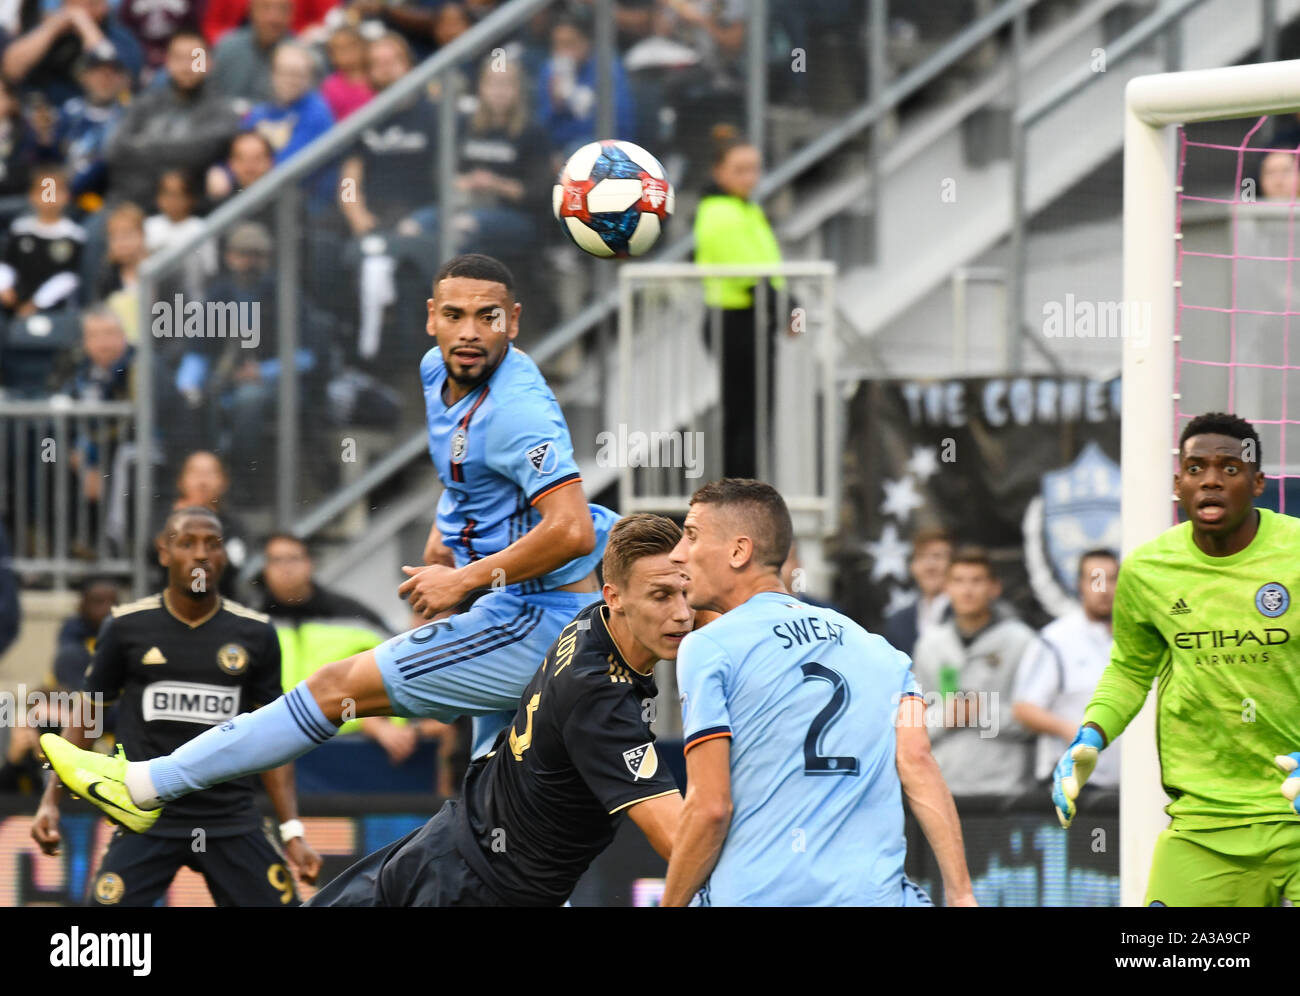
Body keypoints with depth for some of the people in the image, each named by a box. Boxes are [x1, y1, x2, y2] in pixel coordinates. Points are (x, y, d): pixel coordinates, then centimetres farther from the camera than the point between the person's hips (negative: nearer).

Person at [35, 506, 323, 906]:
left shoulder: (255, 634, 4)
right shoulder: (127, 627, 0)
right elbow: (85, 716, 8)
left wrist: (292, 831, 3)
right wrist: (50, 801, -1)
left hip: (232, 822, 2)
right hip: (146, 821, -2)